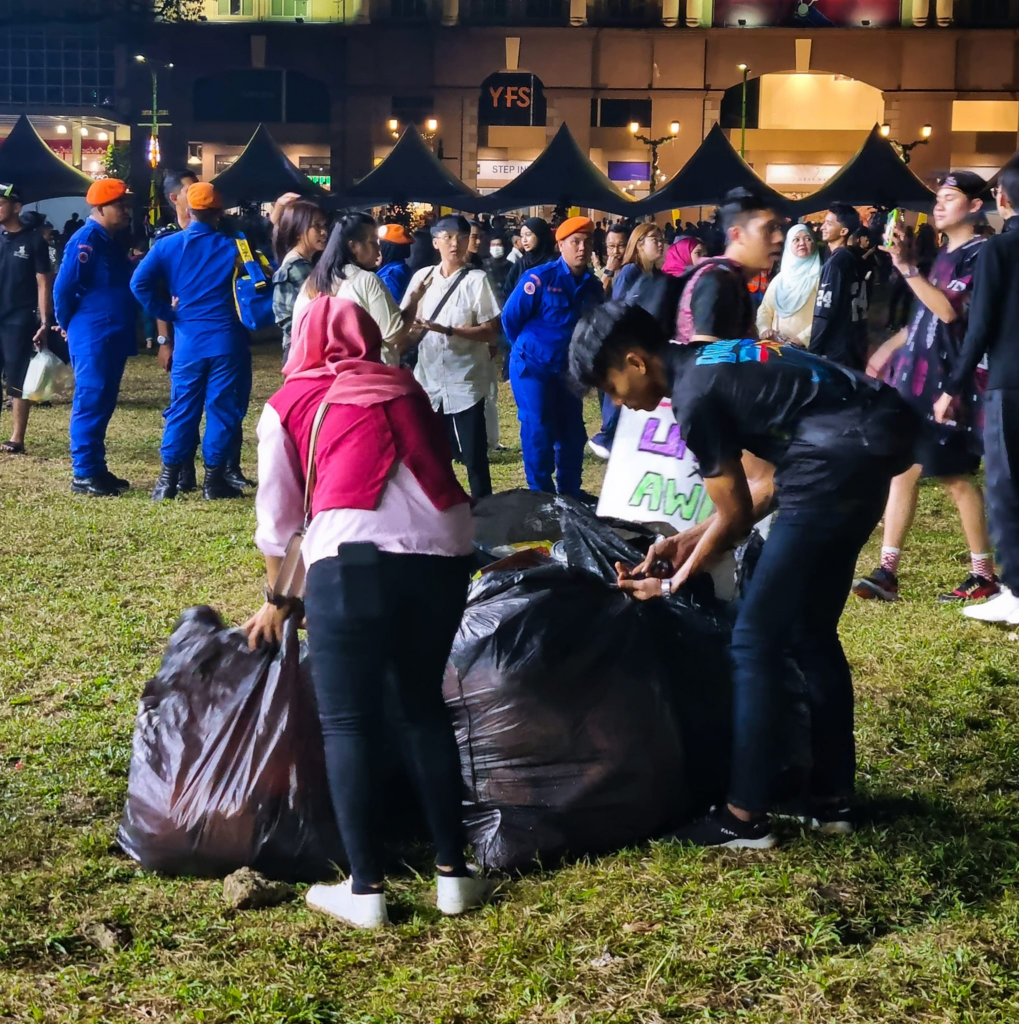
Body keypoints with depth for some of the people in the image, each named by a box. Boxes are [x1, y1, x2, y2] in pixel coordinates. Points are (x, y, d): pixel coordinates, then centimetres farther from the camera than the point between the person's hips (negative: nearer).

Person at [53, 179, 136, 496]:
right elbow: (63, 288, -15)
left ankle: (97, 468, 20)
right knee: (90, 404, -6)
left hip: (113, 336, 9)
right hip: (92, 337, -9)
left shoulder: (114, 240, 14)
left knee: (103, 405, 13)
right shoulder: (86, 241, -14)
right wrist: (69, 324, -4)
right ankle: (83, 474, -1)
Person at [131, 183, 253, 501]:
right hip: (227, 339, -1)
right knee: (222, 408, 5)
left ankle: (168, 479, 6)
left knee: (182, 408, 8)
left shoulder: (167, 245, 1)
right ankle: (214, 479, 7)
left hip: (188, 339, 1)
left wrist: (168, 314, -1)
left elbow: (140, 284, -8)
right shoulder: (232, 246, 1)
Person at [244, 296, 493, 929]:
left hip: (354, 556, -4)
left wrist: (277, 601, 35)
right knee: (423, 705, 20)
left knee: (348, 722, 9)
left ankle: (366, 890, 8)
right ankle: (453, 873, 21)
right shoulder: (404, 386, 23)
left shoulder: (289, 402, 15)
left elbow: (276, 521, 21)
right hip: (444, 547, 4)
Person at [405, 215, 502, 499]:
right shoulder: (422, 277, 6)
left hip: (465, 382, -4)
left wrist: (446, 330, -21)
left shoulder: (477, 279, -6)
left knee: (474, 455, -2)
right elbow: (411, 329, 16)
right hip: (429, 380, 4)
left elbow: (491, 332, -11)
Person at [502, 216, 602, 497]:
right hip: (534, 367, -5)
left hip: (570, 369, 5)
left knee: (573, 433, 10)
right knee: (539, 433, -1)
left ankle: (570, 496, 23)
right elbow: (510, 318, -8)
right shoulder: (539, 278, -15)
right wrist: (530, 348, 4)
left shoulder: (592, 285, 0)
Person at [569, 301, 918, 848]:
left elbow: (735, 516, -1)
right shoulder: (713, 362, 17)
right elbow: (779, 484, 20)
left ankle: (745, 818, 4)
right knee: (809, 631, 18)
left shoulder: (696, 397, -10)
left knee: (756, 637, -2)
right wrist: (692, 543, 22)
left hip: (841, 459, -10)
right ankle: (832, 797, 26)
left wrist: (672, 582, 12)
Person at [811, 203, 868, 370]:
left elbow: (825, 313, -20)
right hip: (855, 347, 8)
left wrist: (814, 351, -15)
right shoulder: (854, 257, 10)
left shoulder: (836, 262, -16)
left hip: (836, 351, -8)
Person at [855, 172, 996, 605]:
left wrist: (908, 269, -25)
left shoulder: (980, 254, -8)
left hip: (945, 381, -8)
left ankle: (984, 574, 8)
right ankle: (888, 571, 5)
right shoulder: (944, 255, 18)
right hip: (913, 377, 8)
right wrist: (891, 347, 23)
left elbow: (949, 311, -21)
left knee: (955, 476, -3)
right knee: (903, 468, 4)